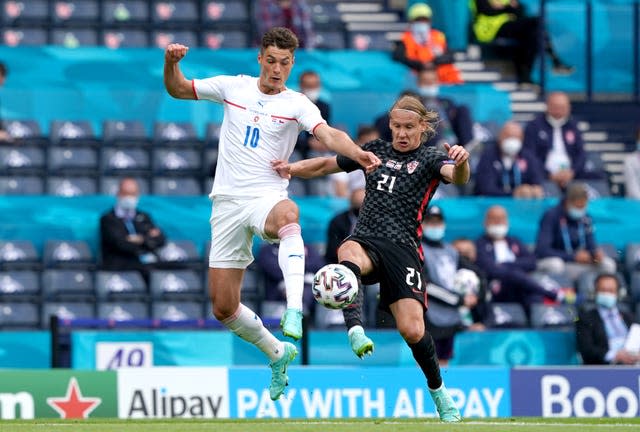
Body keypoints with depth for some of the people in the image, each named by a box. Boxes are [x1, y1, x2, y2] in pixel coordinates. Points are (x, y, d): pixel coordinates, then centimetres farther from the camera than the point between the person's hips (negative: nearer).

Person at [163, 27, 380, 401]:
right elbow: (178, 90, 17)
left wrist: (357, 153, -39)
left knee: (287, 214, -44)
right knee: (224, 307, 2)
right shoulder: (233, 87, 7)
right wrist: (172, 62, -5)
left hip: (267, 197, -3)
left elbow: (328, 134, -18)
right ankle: (278, 352, 28)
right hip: (228, 202, 3)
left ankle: (295, 311, -57)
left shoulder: (297, 104, -1)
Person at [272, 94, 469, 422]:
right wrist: (292, 168, 7)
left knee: (412, 330, -15)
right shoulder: (375, 151, 19)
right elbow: (326, 165, 26)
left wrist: (460, 163, -39)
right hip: (366, 240, 2)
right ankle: (355, 330, -57)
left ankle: (440, 394, 10)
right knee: (348, 253, -38)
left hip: (403, 248, -2)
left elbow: (457, 177, -14)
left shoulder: (430, 159, 7)